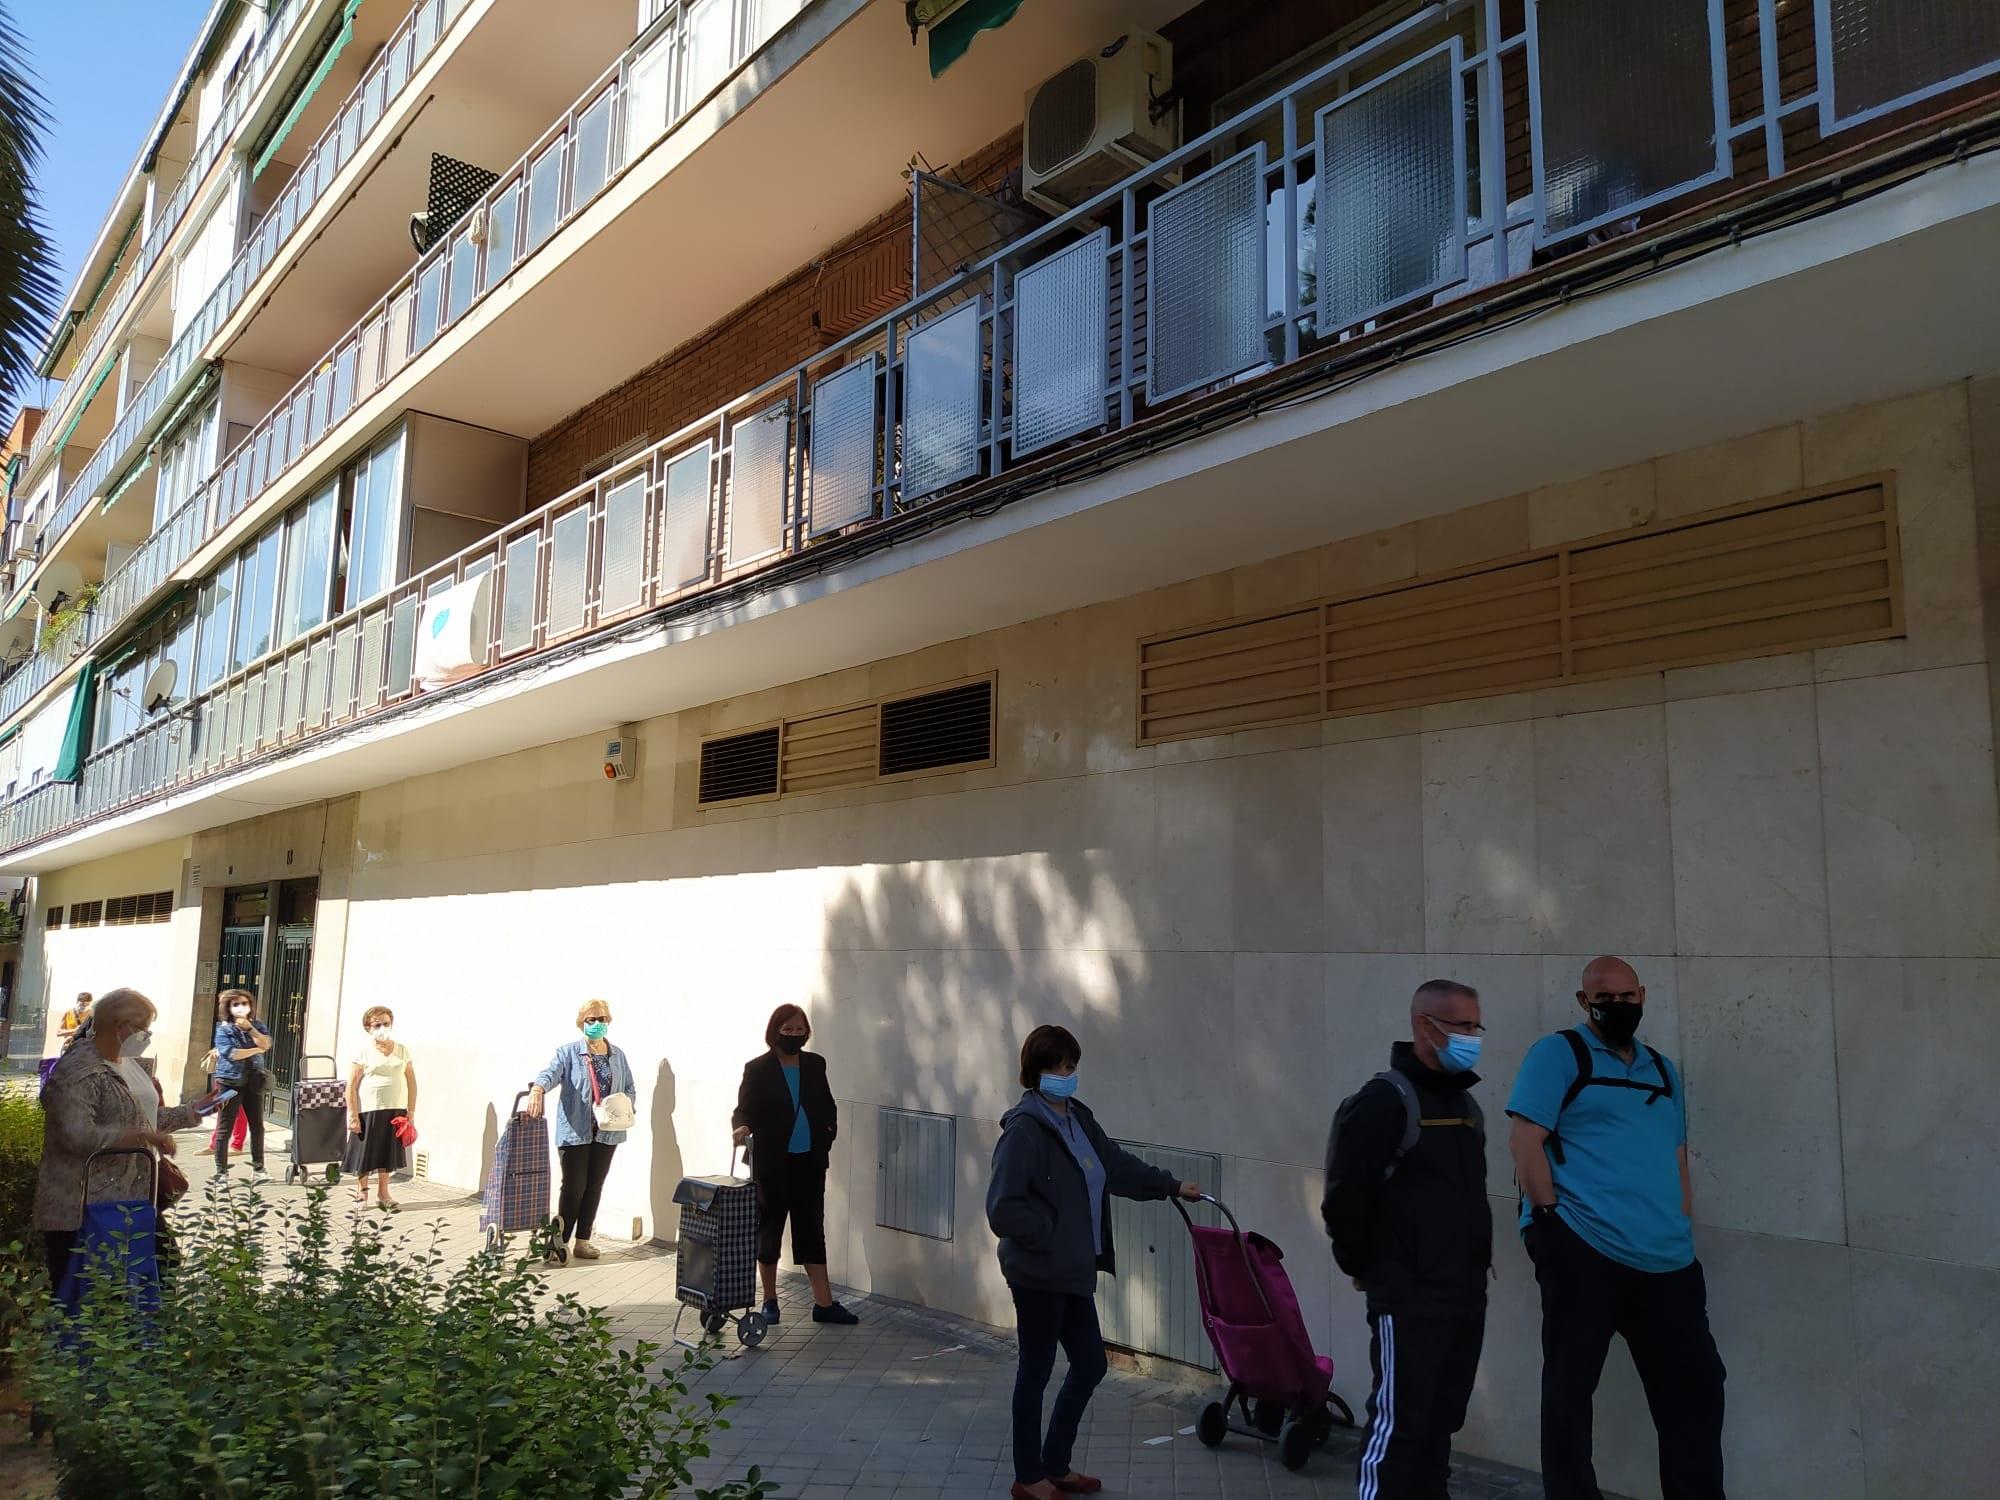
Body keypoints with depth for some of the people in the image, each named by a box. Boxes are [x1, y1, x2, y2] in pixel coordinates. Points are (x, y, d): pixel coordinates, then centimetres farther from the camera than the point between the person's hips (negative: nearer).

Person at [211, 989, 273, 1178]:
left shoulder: (258, 1026, 11)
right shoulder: (223, 1029, -3)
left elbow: (266, 1044, -6)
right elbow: (232, 1054, -15)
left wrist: (249, 1028, -13)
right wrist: (256, 1050, -5)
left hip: (254, 1083, 4)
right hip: (230, 1083, -4)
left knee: (257, 1127, 9)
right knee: (224, 1128, -1)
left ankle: (258, 1167, 20)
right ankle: (221, 1171, 6)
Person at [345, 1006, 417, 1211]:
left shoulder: (402, 1050, 7)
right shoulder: (364, 1052, -4)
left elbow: (411, 1082, 9)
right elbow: (351, 1086, -6)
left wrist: (411, 1111, 5)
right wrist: (353, 1115, -11)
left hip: (395, 1111, 3)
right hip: (368, 1111, -3)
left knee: (387, 1153, 10)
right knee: (365, 1153, 5)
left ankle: (383, 1194, 20)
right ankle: (361, 1192, 22)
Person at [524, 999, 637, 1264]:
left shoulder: (618, 1055, 11)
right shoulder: (569, 1053, -3)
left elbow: (630, 1088, 16)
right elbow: (550, 1073, -21)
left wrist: (627, 1108, -5)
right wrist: (537, 1090, -42)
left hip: (606, 1132, 4)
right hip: (575, 1132, -4)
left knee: (594, 1187, 10)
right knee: (573, 1187, -6)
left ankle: (583, 1241, 19)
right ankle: (559, 1243, 4)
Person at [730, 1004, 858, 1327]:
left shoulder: (815, 1064, 7)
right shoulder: (757, 1069, -5)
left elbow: (827, 1104, 17)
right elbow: (744, 1109, -8)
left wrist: (829, 1131, 2)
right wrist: (743, 1127, -29)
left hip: (809, 1161, 3)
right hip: (772, 1163, -3)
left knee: (812, 1230, 6)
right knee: (769, 1228, 7)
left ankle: (824, 1303, 9)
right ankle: (770, 1301, 21)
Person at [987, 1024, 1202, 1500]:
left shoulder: (1078, 1118, 6)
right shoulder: (1025, 1128, -21)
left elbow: (1117, 1165, 21)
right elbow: (1003, 1208, -23)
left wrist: (1171, 1186, 26)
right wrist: (1048, 1235, -15)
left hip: (1073, 1271, 8)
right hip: (1038, 1273, -8)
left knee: (1090, 1364, 15)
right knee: (1037, 1370, 6)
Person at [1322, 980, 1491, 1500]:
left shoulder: (1465, 1102, 12)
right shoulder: (1385, 1100, -15)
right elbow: (1345, 1197, -17)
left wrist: (1475, 1266, 17)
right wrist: (1364, 1268, -7)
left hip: (1467, 1296, 8)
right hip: (1408, 1300, -8)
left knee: (1442, 1421, 15)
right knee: (1399, 1424, -4)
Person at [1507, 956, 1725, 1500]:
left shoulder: (1662, 1069, 20)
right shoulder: (1558, 1054, -1)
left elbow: (1677, 1158, 22)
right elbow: (1526, 1142, -8)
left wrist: (1683, 1234, 13)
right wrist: (1551, 1223, -14)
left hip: (1669, 1261, 6)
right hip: (1583, 1251, -6)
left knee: (1696, 1384, 10)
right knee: (1569, 1389, 1)